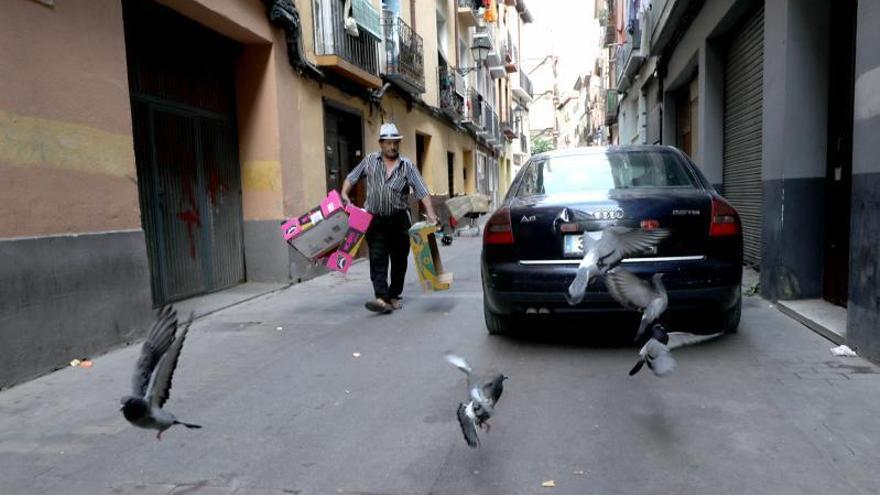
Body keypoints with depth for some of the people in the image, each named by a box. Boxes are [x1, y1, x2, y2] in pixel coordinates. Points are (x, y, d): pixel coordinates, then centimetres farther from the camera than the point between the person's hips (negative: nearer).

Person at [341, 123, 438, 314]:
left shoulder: (407, 166, 1)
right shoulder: (370, 160, 6)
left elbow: (421, 191, -6)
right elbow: (351, 178, 14)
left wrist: (430, 213, -18)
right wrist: (344, 195, -2)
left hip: (399, 220, 0)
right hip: (375, 220, 0)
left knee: (399, 260, 8)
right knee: (377, 260, -9)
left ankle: (394, 296, 22)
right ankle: (382, 298, -14)